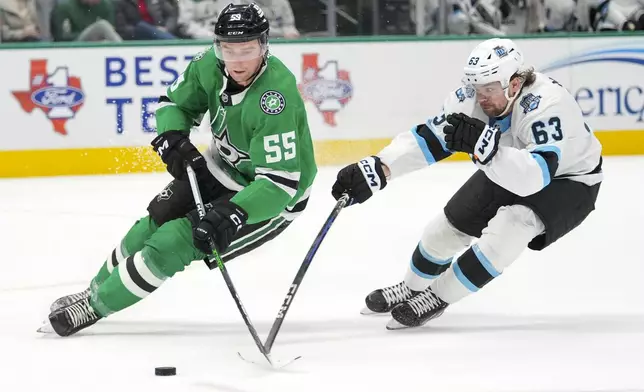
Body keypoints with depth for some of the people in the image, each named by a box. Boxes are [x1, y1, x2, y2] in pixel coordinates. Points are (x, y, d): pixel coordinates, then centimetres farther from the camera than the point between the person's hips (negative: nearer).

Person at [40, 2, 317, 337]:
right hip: (221, 169, 7)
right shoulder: (212, 65, -15)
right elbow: (174, 102, 5)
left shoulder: (276, 96, -36)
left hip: (271, 197, -7)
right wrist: (173, 140, -15)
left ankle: (93, 308, 6)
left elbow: (280, 181, -37)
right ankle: (96, 289, 35)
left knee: (170, 245, -11)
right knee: (154, 223, 11)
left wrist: (230, 216, -45)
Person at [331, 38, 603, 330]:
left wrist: (484, 146, -63)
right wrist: (378, 169, -31)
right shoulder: (472, 97, -21)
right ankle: (412, 288, 38)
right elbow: (428, 139, -18)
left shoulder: (547, 106, -40)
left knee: (512, 224, -30)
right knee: (451, 223, 8)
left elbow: (536, 176, -50)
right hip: (505, 170, 7)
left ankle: (439, 295, -12)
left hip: (569, 180, -7)